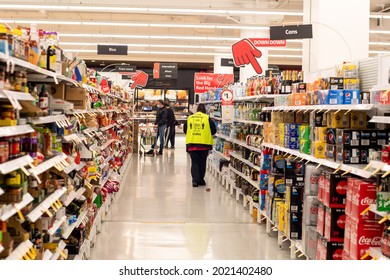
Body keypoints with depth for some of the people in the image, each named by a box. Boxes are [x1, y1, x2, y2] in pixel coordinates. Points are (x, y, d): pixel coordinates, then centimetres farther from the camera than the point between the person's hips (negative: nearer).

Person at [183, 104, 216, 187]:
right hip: (204, 144, -1)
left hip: (191, 144, 1)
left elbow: (185, 130, 15)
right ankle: (201, 180, 18)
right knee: (202, 162, 12)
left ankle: (195, 180, -6)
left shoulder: (189, 118, 6)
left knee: (194, 162, 7)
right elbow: (214, 130, 2)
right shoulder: (207, 118, -2)